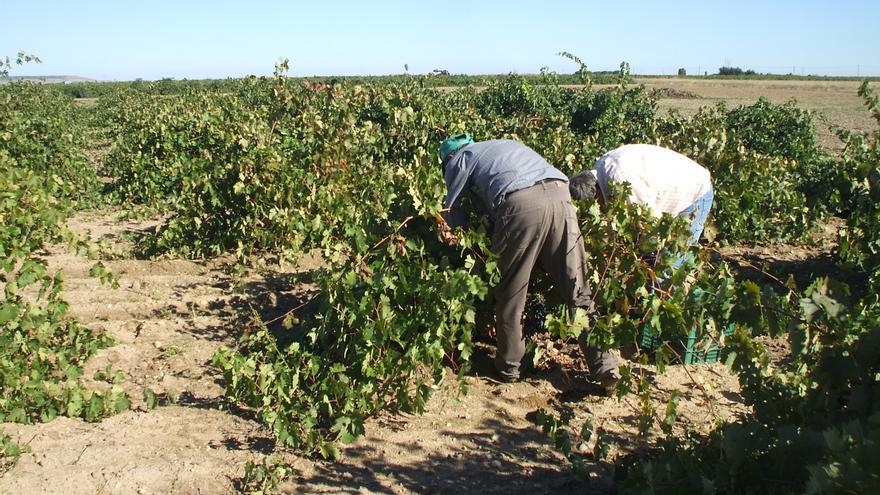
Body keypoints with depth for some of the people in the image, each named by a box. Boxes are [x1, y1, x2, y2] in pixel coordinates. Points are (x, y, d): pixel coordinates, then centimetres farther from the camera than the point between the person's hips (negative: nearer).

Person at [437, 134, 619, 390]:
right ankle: (605, 367, 8)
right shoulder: (505, 144, 40)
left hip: (521, 203, -5)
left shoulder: (459, 159, 24)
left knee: (510, 293, 11)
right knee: (577, 290, 8)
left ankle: (508, 366, 20)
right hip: (560, 196, 5)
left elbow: (452, 210, 25)